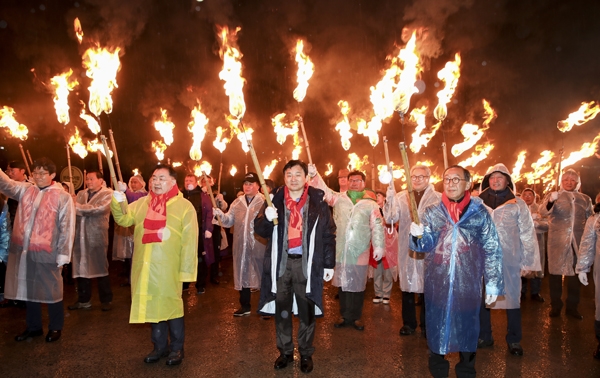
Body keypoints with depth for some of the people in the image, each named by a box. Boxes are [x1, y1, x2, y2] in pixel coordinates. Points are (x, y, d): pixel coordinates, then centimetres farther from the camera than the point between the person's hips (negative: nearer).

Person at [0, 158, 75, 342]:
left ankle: (55, 327, 25)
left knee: (51, 290, 8)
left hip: (46, 252, -5)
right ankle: (33, 327, 33)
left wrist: (63, 254, -10)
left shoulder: (63, 197, -7)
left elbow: (67, 228, -8)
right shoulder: (25, 190, 9)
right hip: (23, 250, 5)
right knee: (28, 289, 17)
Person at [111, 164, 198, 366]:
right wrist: (118, 202, -16)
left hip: (169, 269, -4)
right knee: (152, 306, 14)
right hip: (145, 268, 4)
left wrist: (186, 270, -11)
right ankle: (160, 346, 30)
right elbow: (124, 219, 2)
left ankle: (176, 347, 23)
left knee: (171, 305, 7)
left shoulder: (184, 206, -6)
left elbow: (190, 241, -8)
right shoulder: (141, 203, 9)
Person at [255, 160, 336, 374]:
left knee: (307, 311, 9)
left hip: (307, 263, -1)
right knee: (281, 309, 11)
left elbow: (328, 234, 2)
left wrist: (329, 264, 0)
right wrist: (266, 218, -20)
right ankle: (285, 351, 28)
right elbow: (260, 231, 2)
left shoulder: (318, 201, -1)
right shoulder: (275, 200, 2)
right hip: (281, 262, 2)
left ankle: (306, 353, 26)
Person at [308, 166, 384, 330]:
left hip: (360, 252, -1)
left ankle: (356, 317, 23)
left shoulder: (371, 203, 1)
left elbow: (377, 226, -1)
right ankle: (345, 315, 25)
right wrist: (314, 175, -16)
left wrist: (379, 246, -7)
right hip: (340, 250, 2)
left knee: (358, 285, 8)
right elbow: (323, 190, -1)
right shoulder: (338, 198, 6)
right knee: (342, 283, 11)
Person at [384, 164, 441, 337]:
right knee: (407, 285, 11)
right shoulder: (401, 196, 4)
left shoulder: (438, 198, -2)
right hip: (407, 249, 2)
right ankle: (408, 323, 26)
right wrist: (390, 198, -20)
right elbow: (391, 218, -7)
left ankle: (426, 325, 24)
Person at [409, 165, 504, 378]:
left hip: (468, 284, -1)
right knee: (437, 328, 10)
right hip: (437, 283, 1)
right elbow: (426, 243, -7)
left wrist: (493, 284, -1)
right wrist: (418, 235, -30)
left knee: (467, 328, 12)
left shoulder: (480, 213, 1)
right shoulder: (432, 212, 5)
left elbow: (492, 251, 2)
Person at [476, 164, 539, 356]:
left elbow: (527, 234, 2)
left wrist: (527, 262, -2)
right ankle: (483, 336, 24)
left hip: (509, 260, -1)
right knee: (481, 297, 9)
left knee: (512, 299, 6)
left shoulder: (518, 204, 1)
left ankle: (514, 340, 21)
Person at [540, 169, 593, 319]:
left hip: (578, 242, 2)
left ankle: (572, 307, 20)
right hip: (557, 242, -2)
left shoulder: (585, 199, 10)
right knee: (555, 272, 2)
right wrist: (550, 201, -35)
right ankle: (555, 306, 14)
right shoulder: (553, 196, 2)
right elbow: (543, 212, -15)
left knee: (575, 273, 7)